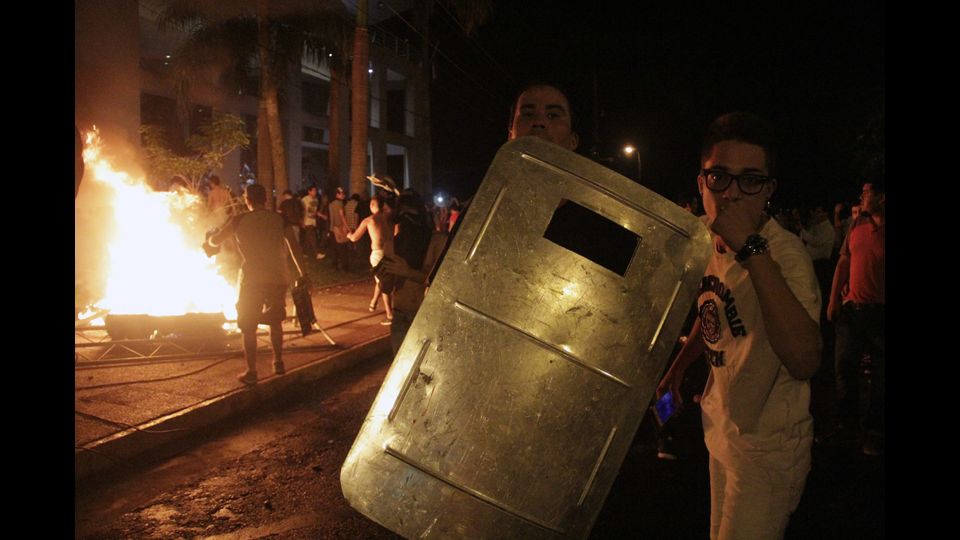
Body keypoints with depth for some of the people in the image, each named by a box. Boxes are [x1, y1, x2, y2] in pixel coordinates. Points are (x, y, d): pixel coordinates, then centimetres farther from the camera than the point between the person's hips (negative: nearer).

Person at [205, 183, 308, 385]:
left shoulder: (239, 220, 0)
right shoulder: (280, 219, 2)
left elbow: (215, 241, 12)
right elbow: (295, 247, -5)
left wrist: (209, 237, 34)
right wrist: (302, 274, -2)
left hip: (252, 279, -2)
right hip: (279, 278, 3)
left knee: (248, 327, 8)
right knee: (275, 321, 22)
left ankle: (251, 372, 6)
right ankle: (278, 363, 26)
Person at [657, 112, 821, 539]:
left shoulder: (786, 255, -28)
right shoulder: (703, 235, -3)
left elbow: (803, 361, -45)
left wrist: (752, 250, -44)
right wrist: (678, 367, 18)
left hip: (768, 446, -8)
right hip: (723, 429, 8)